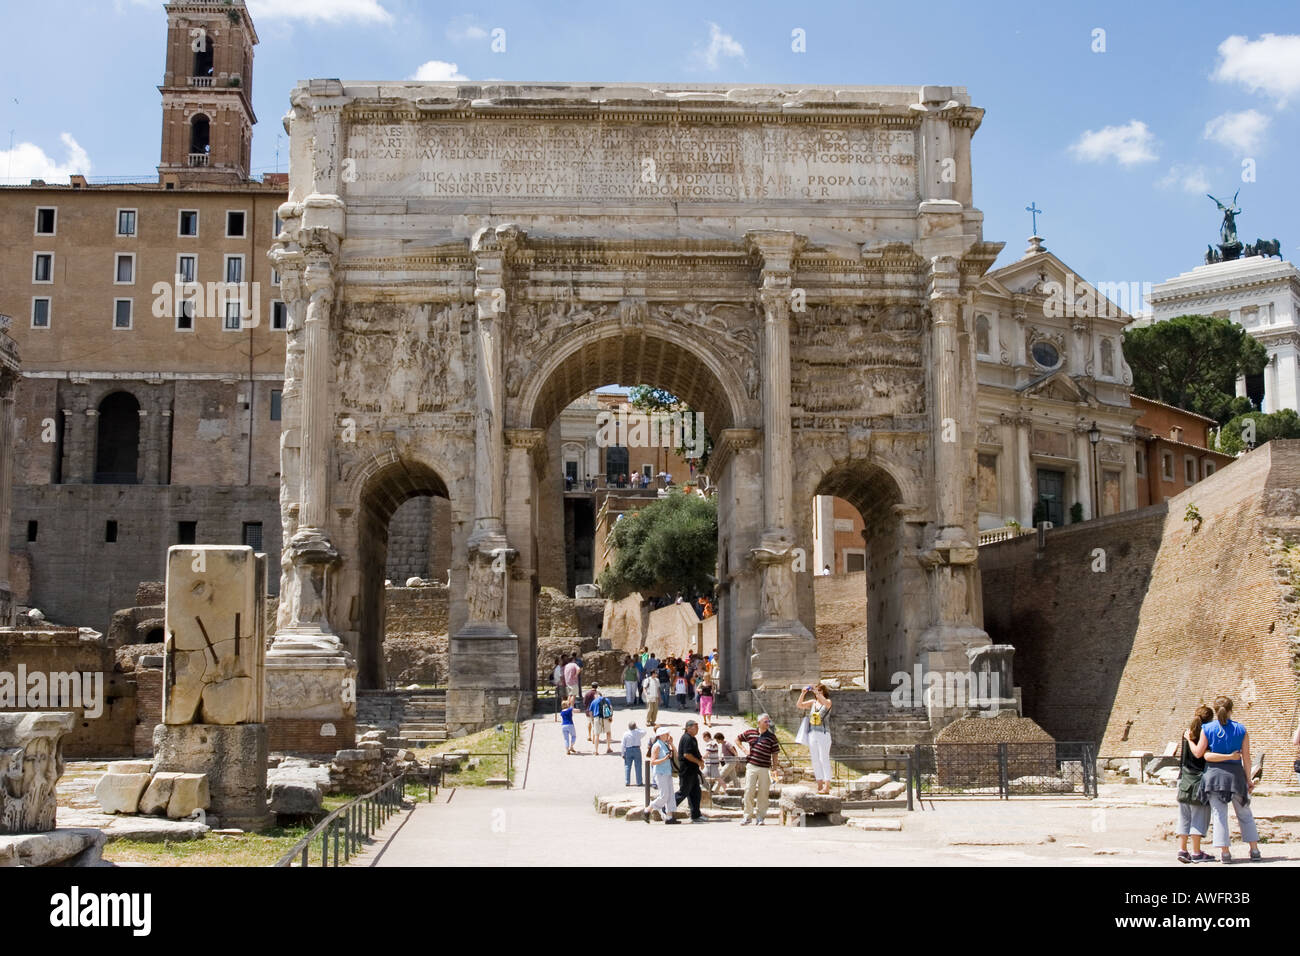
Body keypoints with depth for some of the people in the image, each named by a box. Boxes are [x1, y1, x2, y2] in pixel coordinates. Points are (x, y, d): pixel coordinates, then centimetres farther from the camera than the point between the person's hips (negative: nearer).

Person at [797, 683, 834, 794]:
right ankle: (819, 786, 13)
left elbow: (827, 703, -25)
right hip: (812, 734, 5)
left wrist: (816, 691, -30)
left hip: (823, 734, -5)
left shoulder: (827, 702, -1)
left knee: (824, 759, -8)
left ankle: (827, 786, -8)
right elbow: (799, 705, 1)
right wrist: (802, 694, -13)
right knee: (815, 761, 7)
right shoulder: (812, 702, 11)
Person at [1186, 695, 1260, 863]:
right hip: (1236, 773, 1)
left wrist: (1188, 739, 16)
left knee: (1219, 814, 1)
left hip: (1214, 774, -1)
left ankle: (1224, 852, -2)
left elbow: (1198, 753, 0)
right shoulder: (1241, 729, 2)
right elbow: (1246, 757, 1)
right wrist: (1248, 779, 8)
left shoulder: (1207, 729, -1)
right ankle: (1254, 851, 14)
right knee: (1245, 814, 14)